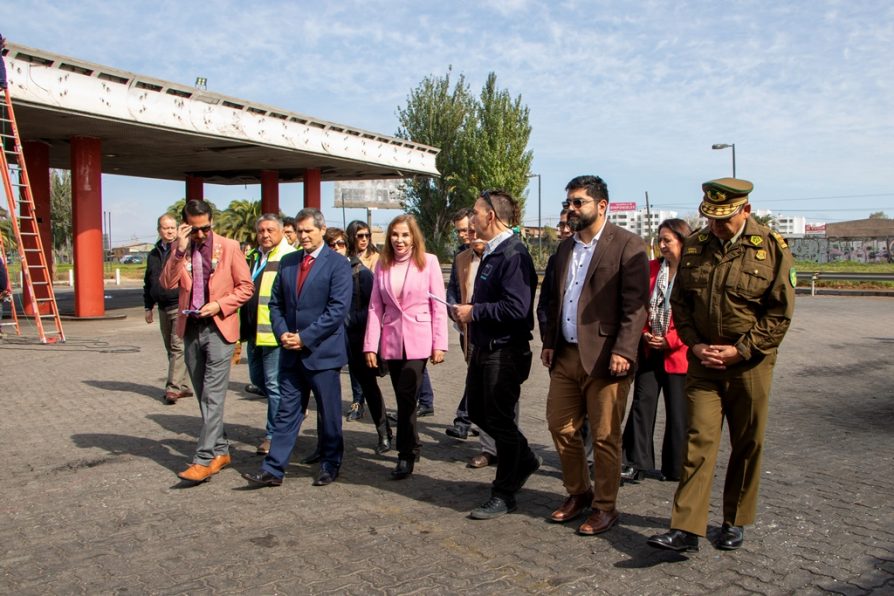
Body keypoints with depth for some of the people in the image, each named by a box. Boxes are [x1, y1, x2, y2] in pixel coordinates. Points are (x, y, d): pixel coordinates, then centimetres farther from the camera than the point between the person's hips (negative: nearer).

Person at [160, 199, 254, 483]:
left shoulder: (229, 247, -3)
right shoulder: (180, 250, 7)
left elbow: (246, 287, -2)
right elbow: (167, 283, -7)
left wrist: (219, 305, -14)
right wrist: (180, 250, -15)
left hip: (219, 328, -5)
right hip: (190, 329, 5)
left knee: (212, 396, -9)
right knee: (204, 396, 12)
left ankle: (204, 459, -7)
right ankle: (220, 450, 24)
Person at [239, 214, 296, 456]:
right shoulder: (252, 258, 15)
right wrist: (242, 328, 17)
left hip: (274, 333, -8)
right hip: (253, 331, 9)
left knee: (274, 384, -1)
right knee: (258, 381, 18)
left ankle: (274, 435, 10)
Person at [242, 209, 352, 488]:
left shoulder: (337, 264, -7)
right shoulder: (287, 262, 11)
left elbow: (338, 309, -14)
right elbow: (275, 302, 13)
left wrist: (305, 337, -16)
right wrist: (282, 333, -5)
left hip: (322, 352, -5)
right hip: (291, 352, 5)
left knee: (329, 413, 8)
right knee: (287, 411, 8)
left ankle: (330, 465, 23)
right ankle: (273, 469, 13)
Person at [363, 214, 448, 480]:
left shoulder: (428, 261, -2)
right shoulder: (382, 264, 7)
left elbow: (438, 305, -3)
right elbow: (375, 307, 5)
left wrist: (439, 344, -7)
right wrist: (370, 346, 0)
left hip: (418, 341, -3)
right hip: (391, 342, 3)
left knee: (406, 395, -10)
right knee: (403, 398, 9)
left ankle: (406, 455, 5)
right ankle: (411, 447, 26)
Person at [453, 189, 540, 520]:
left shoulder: (513, 254, -19)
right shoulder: (491, 252, 12)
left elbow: (516, 307, -28)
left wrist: (474, 312, -19)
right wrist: (468, 312, 4)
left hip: (505, 352, -10)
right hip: (484, 347, 10)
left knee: (500, 421, 1)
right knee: (479, 413, 18)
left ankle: (504, 495, 17)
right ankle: (525, 459, 37)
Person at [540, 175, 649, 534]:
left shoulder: (627, 245, -7)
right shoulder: (565, 248, 15)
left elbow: (636, 305, -12)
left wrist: (623, 352, -19)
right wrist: (549, 342, 12)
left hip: (603, 357, -7)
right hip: (566, 356, 7)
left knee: (605, 437, 3)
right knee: (561, 427, 12)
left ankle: (605, 507, 20)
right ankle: (578, 493, 31)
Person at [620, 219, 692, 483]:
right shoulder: (650, 268, 6)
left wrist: (669, 340, -13)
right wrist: (643, 334, -4)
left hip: (678, 354, -3)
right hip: (649, 350, 4)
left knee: (678, 411, 7)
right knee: (642, 404, 0)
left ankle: (675, 468, 22)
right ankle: (636, 463, 7)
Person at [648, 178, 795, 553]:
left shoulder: (772, 248, -6)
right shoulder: (694, 246, 3)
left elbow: (780, 312, -6)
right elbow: (679, 301, 10)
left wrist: (740, 350, -12)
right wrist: (694, 344, -3)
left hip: (749, 365, -1)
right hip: (703, 362, 2)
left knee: (746, 446, 10)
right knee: (698, 441, -4)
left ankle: (736, 522, 26)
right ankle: (686, 529, -3)